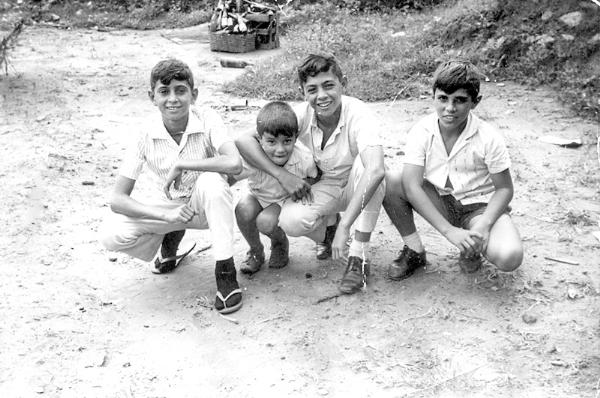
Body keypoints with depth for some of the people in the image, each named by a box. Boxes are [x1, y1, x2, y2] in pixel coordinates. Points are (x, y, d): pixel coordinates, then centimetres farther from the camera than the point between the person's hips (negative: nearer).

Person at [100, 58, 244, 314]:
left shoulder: (207, 121, -20)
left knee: (211, 181, -35)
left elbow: (234, 164, -39)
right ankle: (170, 239, 10)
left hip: (203, 206, -2)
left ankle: (226, 273, -24)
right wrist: (166, 215, -32)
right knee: (112, 237, -23)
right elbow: (117, 199, -18)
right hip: (164, 208, 2)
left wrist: (181, 164, -30)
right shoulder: (146, 134, -16)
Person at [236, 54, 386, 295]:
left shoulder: (358, 115, -29)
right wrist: (282, 175, -31)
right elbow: (243, 140, -21)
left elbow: (375, 170, -46)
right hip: (323, 187, 3)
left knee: (363, 163, -37)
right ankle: (327, 226, 10)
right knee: (291, 221, -29)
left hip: (359, 190, -2)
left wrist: (344, 226, -50)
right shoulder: (302, 115, -19)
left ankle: (359, 257, -24)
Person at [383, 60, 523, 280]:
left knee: (509, 257, -31)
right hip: (437, 202, 2)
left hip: (479, 205, -2)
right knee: (387, 180, -24)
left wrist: (484, 225, -28)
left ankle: (473, 249, 7)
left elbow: (504, 188, -9)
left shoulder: (489, 138, -18)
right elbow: (411, 185, -22)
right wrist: (449, 230, -31)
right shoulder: (421, 131, -15)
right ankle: (414, 251, -5)